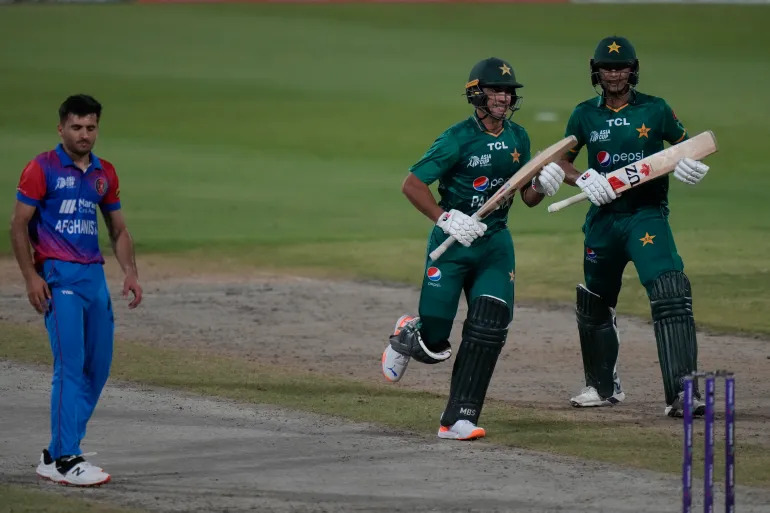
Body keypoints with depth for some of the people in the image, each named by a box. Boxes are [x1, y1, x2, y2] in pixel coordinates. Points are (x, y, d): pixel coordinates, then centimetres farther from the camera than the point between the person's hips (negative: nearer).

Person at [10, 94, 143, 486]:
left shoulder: (104, 173, 13)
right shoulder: (42, 168, -4)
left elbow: (118, 229, 20)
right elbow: (19, 225, -5)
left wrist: (131, 273, 6)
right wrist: (31, 277, -14)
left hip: (94, 275, 7)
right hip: (58, 276, -7)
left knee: (98, 365, 5)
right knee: (71, 365, -13)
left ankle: (59, 451, 15)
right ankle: (63, 461, -12)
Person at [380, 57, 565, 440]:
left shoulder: (518, 138, 7)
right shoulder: (458, 139, -12)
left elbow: (528, 197, 14)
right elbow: (412, 184, -11)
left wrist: (543, 185, -8)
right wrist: (446, 218, -20)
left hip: (495, 242, 5)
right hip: (452, 242, -5)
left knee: (489, 328, -14)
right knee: (434, 342, -6)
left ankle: (458, 420, -10)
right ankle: (406, 335, 33)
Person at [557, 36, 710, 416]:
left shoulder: (654, 110, 0)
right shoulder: (585, 115, 6)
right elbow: (561, 161, 13)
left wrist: (692, 164, -15)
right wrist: (583, 180, -9)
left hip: (647, 214, -4)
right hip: (603, 217, 4)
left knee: (670, 294, -23)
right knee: (593, 303, 16)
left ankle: (681, 393, -28)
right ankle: (603, 386, 39)